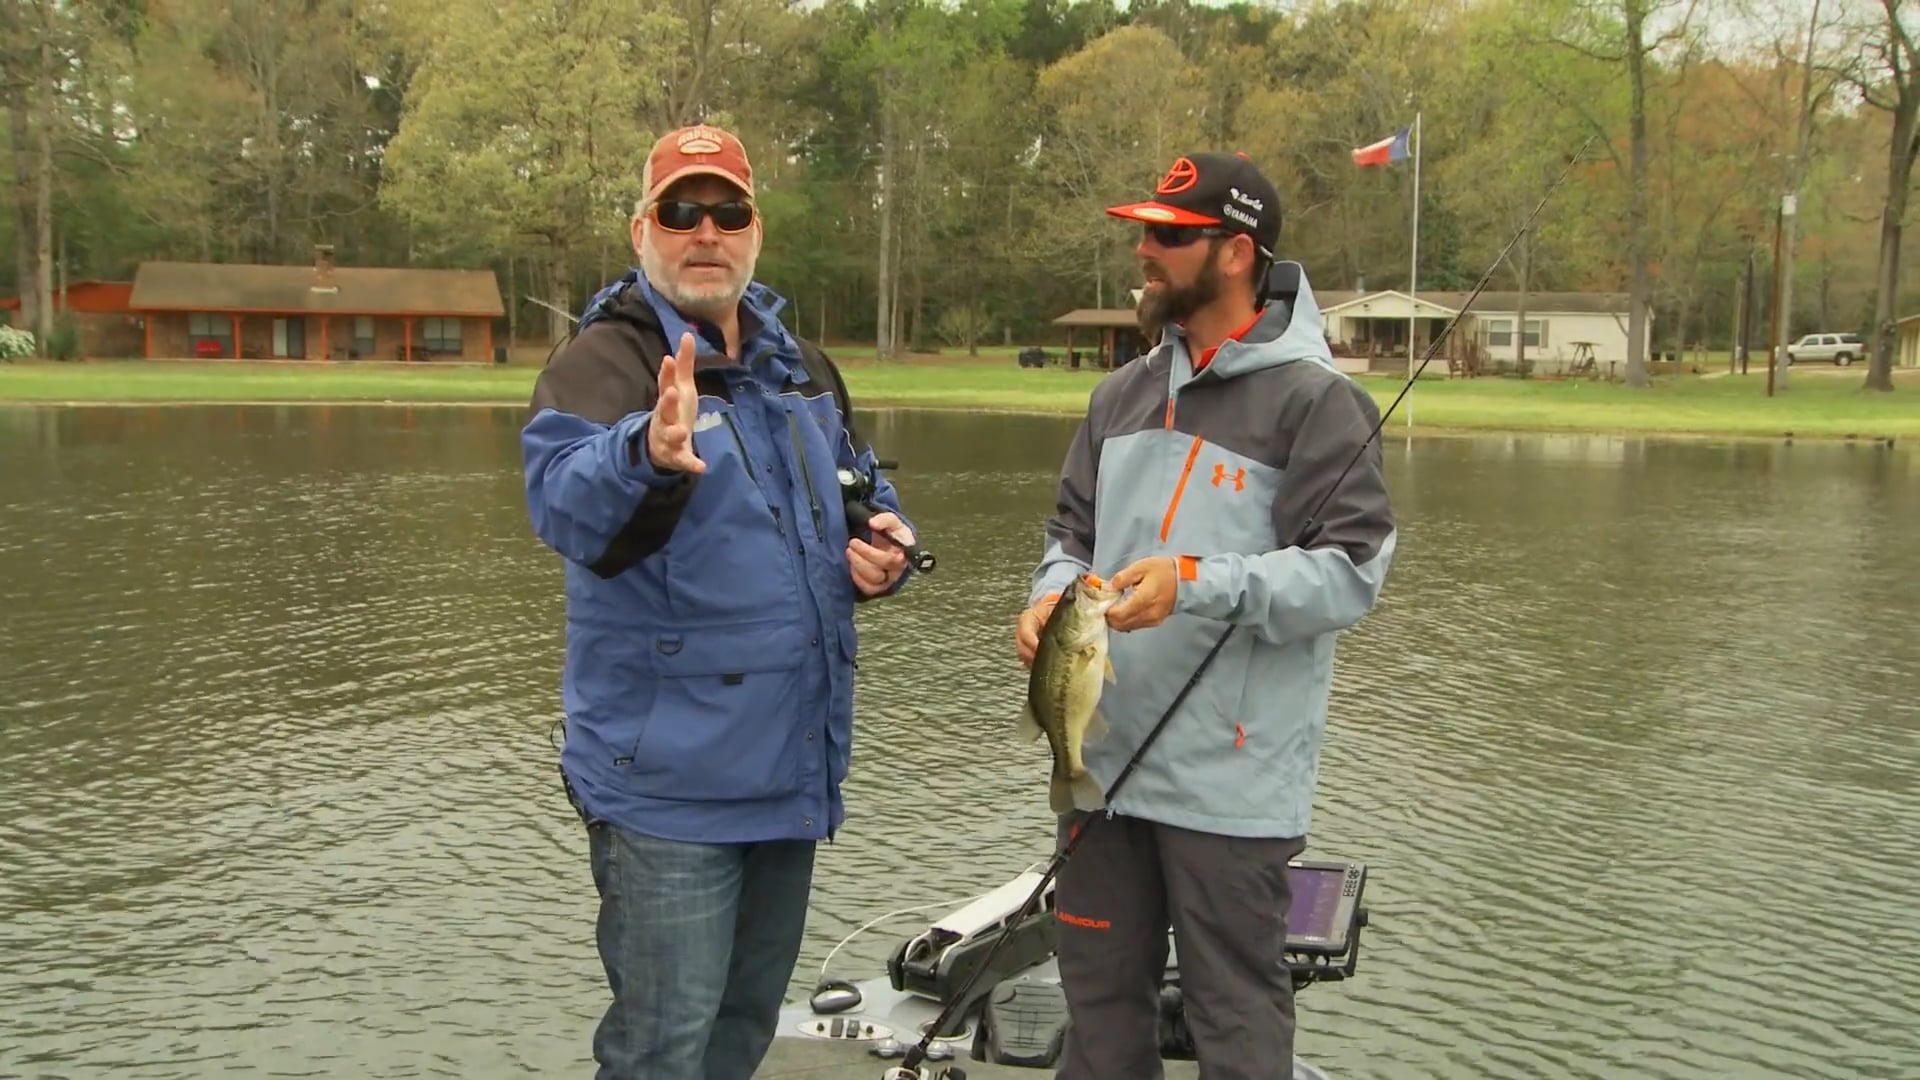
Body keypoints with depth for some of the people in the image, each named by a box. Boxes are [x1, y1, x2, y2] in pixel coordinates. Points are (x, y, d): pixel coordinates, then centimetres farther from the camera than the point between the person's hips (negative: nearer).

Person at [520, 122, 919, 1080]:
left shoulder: (800, 368, 11)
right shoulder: (602, 363, -11)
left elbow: (865, 490, 24)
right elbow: (564, 499, -30)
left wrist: (887, 544, 0)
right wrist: (648, 456, -53)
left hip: (790, 772, 7)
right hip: (667, 779, -7)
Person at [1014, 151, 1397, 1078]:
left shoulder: (1314, 399, -8)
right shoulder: (1123, 394, 13)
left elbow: (1352, 571, -13)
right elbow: (1073, 533, 19)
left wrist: (1196, 584, -24)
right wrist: (1052, 596, -4)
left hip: (1231, 777, -6)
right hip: (1104, 759, 7)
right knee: (1100, 1001, 17)